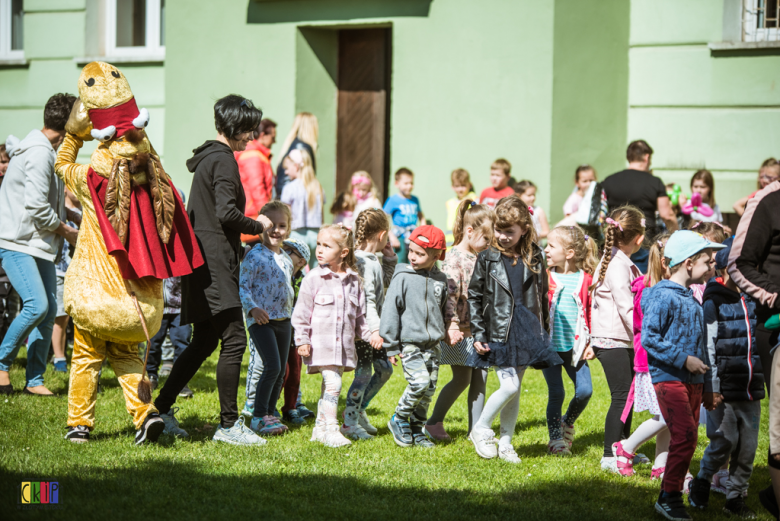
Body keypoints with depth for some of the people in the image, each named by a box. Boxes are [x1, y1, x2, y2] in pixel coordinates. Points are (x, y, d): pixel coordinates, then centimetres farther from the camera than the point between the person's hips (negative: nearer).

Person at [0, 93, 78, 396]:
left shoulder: (47, 151, 15)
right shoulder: (39, 153, -17)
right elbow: (35, 206, -22)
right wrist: (65, 230, -9)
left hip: (40, 245, 10)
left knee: (49, 310, 2)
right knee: (37, 305, -20)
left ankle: (35, 380, 7)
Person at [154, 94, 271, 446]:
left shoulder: (206, 158, 20)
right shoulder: (223, 160, -11)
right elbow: (226, 212, -20)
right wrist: (258, 226, -5)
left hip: (202, 257, 10)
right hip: (216, 262, -10)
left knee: (204, 342, 15)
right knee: (234, 340, -9)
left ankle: (162, 407, 18)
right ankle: (228, 424, -8)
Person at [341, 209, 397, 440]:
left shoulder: (373, 260, 11)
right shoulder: (364, 262, -20)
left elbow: (385, 282, 30)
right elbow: (366, 300, -25)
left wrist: (390, 259, 17)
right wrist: (374, 329, -29)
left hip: (372, 327, 10)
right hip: (362, 328, -10)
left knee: (384, 369, 14)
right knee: (364, 372, -5)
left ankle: (359, 410, 27)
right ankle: (350, 423, 4)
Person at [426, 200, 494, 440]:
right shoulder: (454, 258, -15)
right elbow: (450, 294, -24)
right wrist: (452, 325, -31)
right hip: (462, 330, -7)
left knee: (480, 377, 7)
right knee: (462, 379, -1)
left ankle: (476, 427, 15)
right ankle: (434, 422, 14)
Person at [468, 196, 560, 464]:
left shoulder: (535, 258, 4)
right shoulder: (487, 259, -3)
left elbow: (542, 297, 12)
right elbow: (474, 297, 1)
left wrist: (544, 332, 11)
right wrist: (478, 334, -4)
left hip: (528, 332, 3)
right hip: (500, 334, -3)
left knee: (515, 388, 8)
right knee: (509, 386, -12)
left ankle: (505, 442, 18)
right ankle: (480, 429, 8)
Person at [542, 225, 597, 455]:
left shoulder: (585, 280, 0)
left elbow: (592, 313, 5)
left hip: (575, 347, 1)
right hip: (550, 346, -1)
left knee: (584, 390, -3)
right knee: (556, 392, -3)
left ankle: (568, 423, 25)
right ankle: (555, 439, 11)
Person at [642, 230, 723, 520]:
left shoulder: (690, 299, 15)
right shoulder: (663, 296, -11)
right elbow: (648, 338, -17)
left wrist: (706, 386, 19)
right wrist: (684, 359, -18)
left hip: (692, 379, 8)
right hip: (668, 377, -8)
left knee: (687, 438, 8)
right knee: (685, 435, -15)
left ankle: (671, 495, 16)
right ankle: (669, 497, -7)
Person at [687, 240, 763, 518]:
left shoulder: (753, 301, 10)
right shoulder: (714, 303, -6)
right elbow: (707, 348, -9)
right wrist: (710, 388, -14)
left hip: (750, 388, 5)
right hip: (725, 388, -5)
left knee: (748, 445, 5)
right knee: (724, 440, -6)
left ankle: (735, 495, 16)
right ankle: (702, 481, 18)